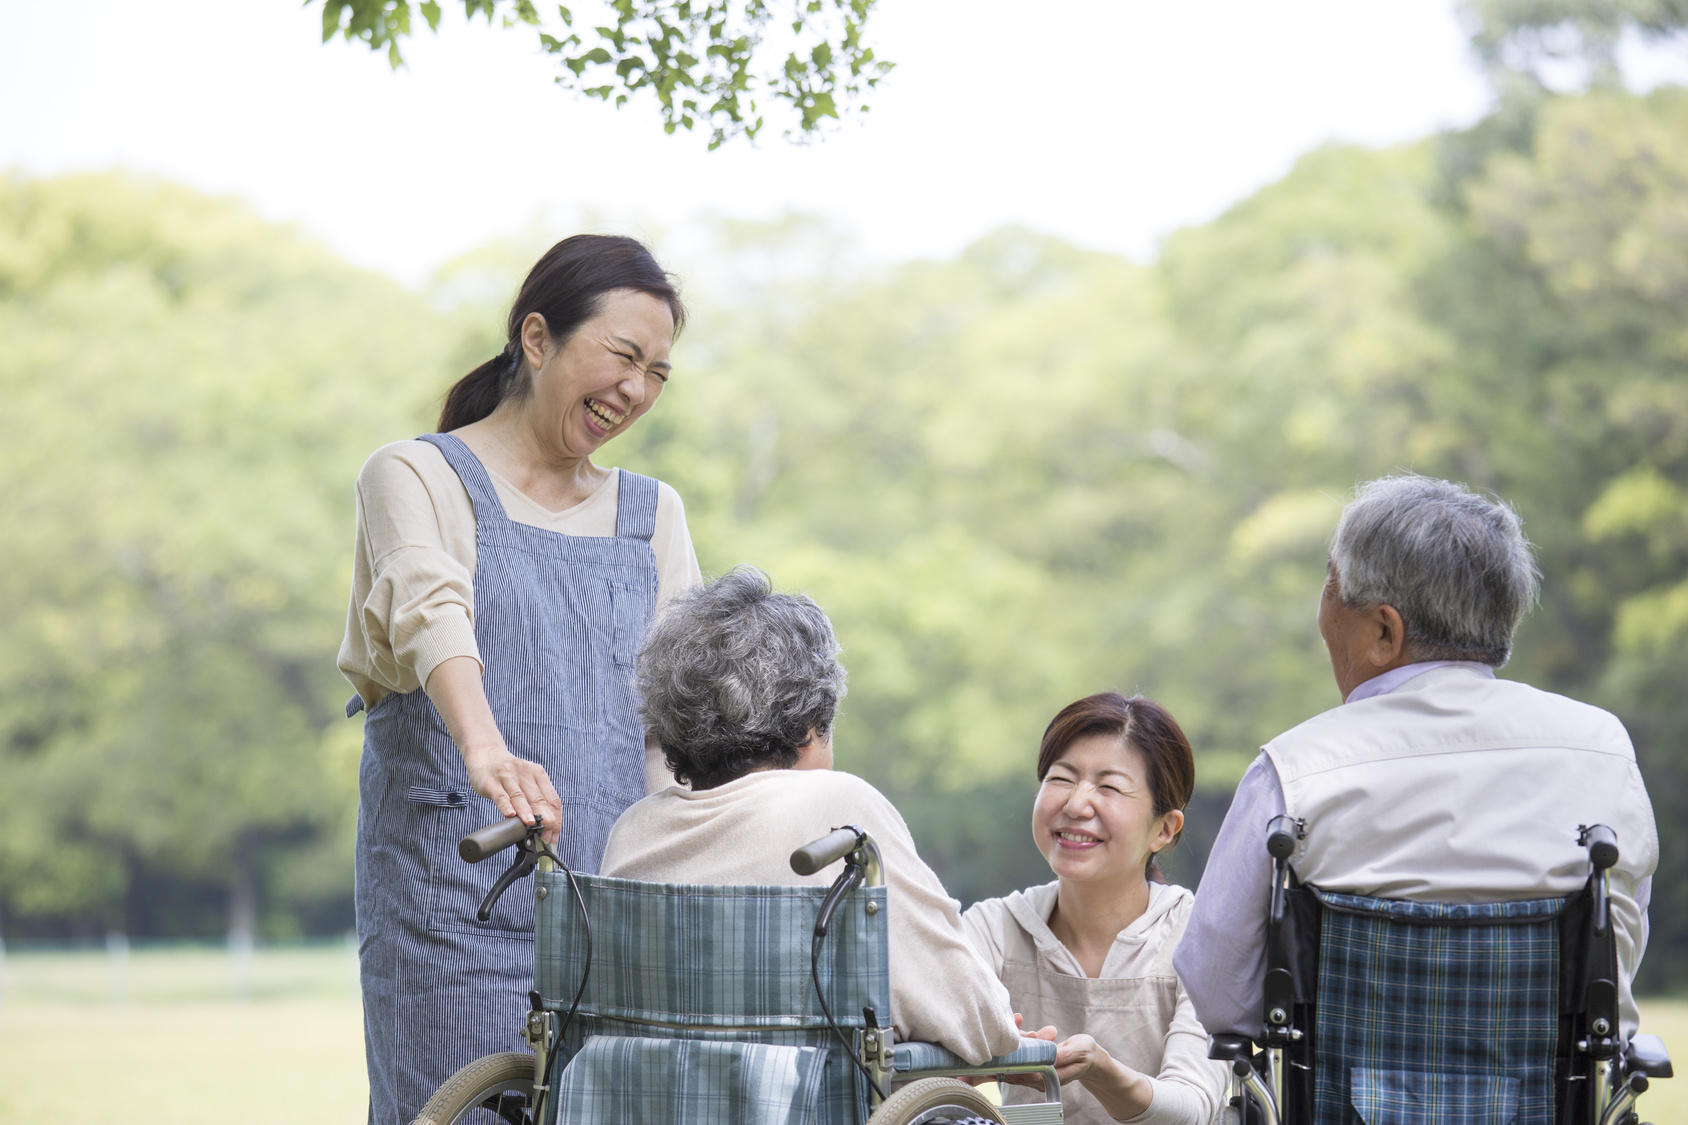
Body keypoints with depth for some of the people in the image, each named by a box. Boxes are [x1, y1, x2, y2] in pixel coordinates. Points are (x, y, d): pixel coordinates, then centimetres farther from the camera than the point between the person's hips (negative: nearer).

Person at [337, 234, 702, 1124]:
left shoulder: (652, 514, 17)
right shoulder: (415, 476, 1)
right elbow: (431, 610, -19)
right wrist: (484, 748, -39)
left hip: (618, 895, 4)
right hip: (458, 895, -4)